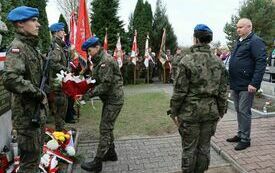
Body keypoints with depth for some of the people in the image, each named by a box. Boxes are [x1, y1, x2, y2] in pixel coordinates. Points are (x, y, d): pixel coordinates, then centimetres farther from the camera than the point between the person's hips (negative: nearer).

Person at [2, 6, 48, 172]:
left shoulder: (31, 46, 13)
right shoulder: (17, 47, -16)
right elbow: (10, 79, -31)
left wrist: (42, 95, 11)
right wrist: (38, 93, -22)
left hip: (38, 111, 9)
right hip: (27, 114, -9)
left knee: (36, 154, 23)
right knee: (30, 159, 3)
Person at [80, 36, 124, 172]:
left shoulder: (106, 61, -18)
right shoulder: (100, 60, 14)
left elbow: (105, 85, -24)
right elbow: (97, 81, 14)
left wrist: (89, 94, -21)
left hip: (114, 99, -10)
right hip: (110, 99, 10)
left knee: (105, 129, -5)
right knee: (107, 127, 17)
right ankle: (111, 153, 32)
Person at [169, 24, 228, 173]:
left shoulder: (187, 61, -12)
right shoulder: (218, 62, 3)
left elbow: (180, 91, -13)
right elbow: (223, 90, 6)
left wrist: (174, 111, -3)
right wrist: (221, 110, 17)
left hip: (190, 111, -4)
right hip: (211, 111, 5)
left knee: (189, 148, 9)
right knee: (204, 147, 16)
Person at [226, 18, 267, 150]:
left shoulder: (255, 41, -10)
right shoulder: (239, 42, 17)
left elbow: (261, 62, -17)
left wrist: (254, 83, -23)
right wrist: (231, 81, 17)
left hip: (246, 86, -8)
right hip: (236, 84, 8)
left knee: (244, 111, -2)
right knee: (238, 111, 15)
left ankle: (245, 139, 11)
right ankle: (240, 134, 28)